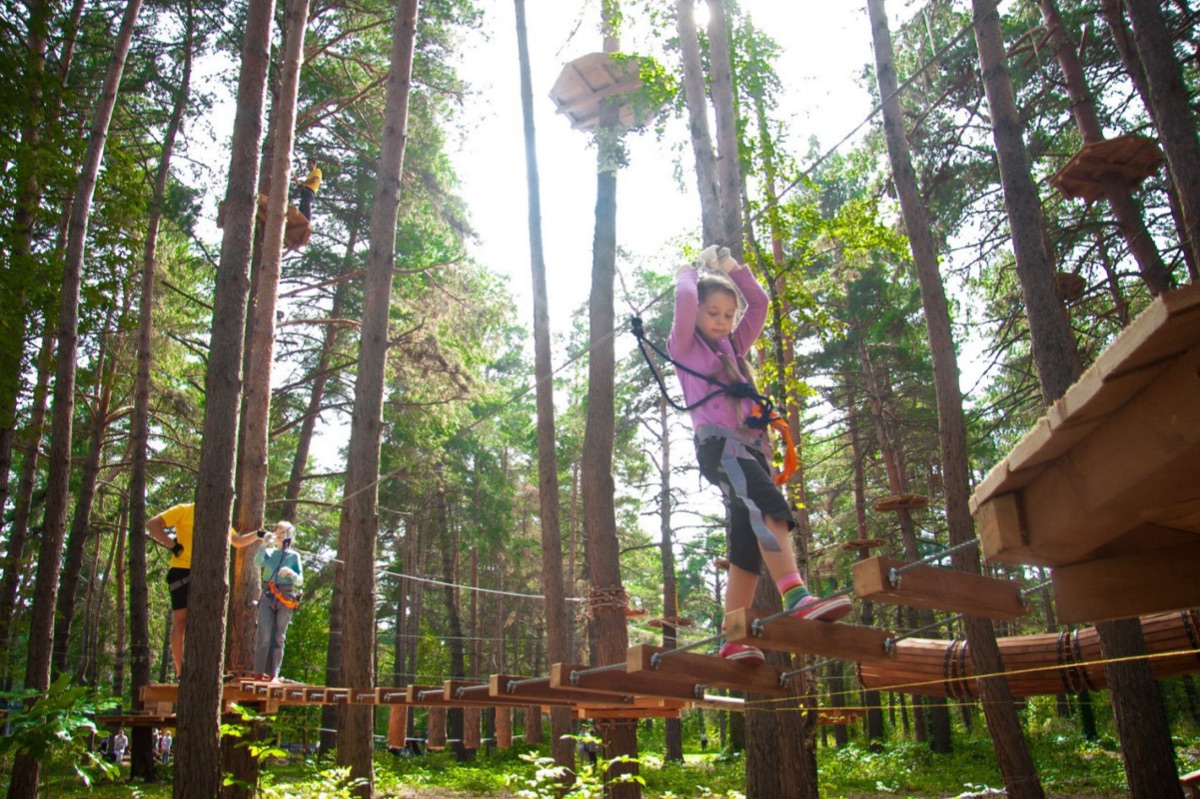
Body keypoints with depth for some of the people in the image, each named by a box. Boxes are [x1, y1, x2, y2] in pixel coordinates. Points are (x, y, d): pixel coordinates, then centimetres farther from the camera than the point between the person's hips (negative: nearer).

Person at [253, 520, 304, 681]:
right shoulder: (270, 553, 11)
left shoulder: (293, 556, 9)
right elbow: (258, 563, -10)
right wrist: (264, 544, -18)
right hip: (268, 596, 0)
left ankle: (274, 674, 4)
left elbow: (299, 581, 4)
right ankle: (259, 672, -7)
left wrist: (290, 572, -16)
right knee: (264, 634, -10)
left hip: (285, 598, 0)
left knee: (279, 637, 0)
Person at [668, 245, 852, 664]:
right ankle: (797, 599, -42)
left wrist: (732, 269, 25)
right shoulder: (684, 346, 11)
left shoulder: (732, 347, 29)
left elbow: (759, 302, 29)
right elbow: (684, 296, -3)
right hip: (717, 441, -7)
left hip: (751, 446, 7)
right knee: (769, 508, -30)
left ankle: (733, 641, -3)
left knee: (746, 545, -2)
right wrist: (695, 270, 16)